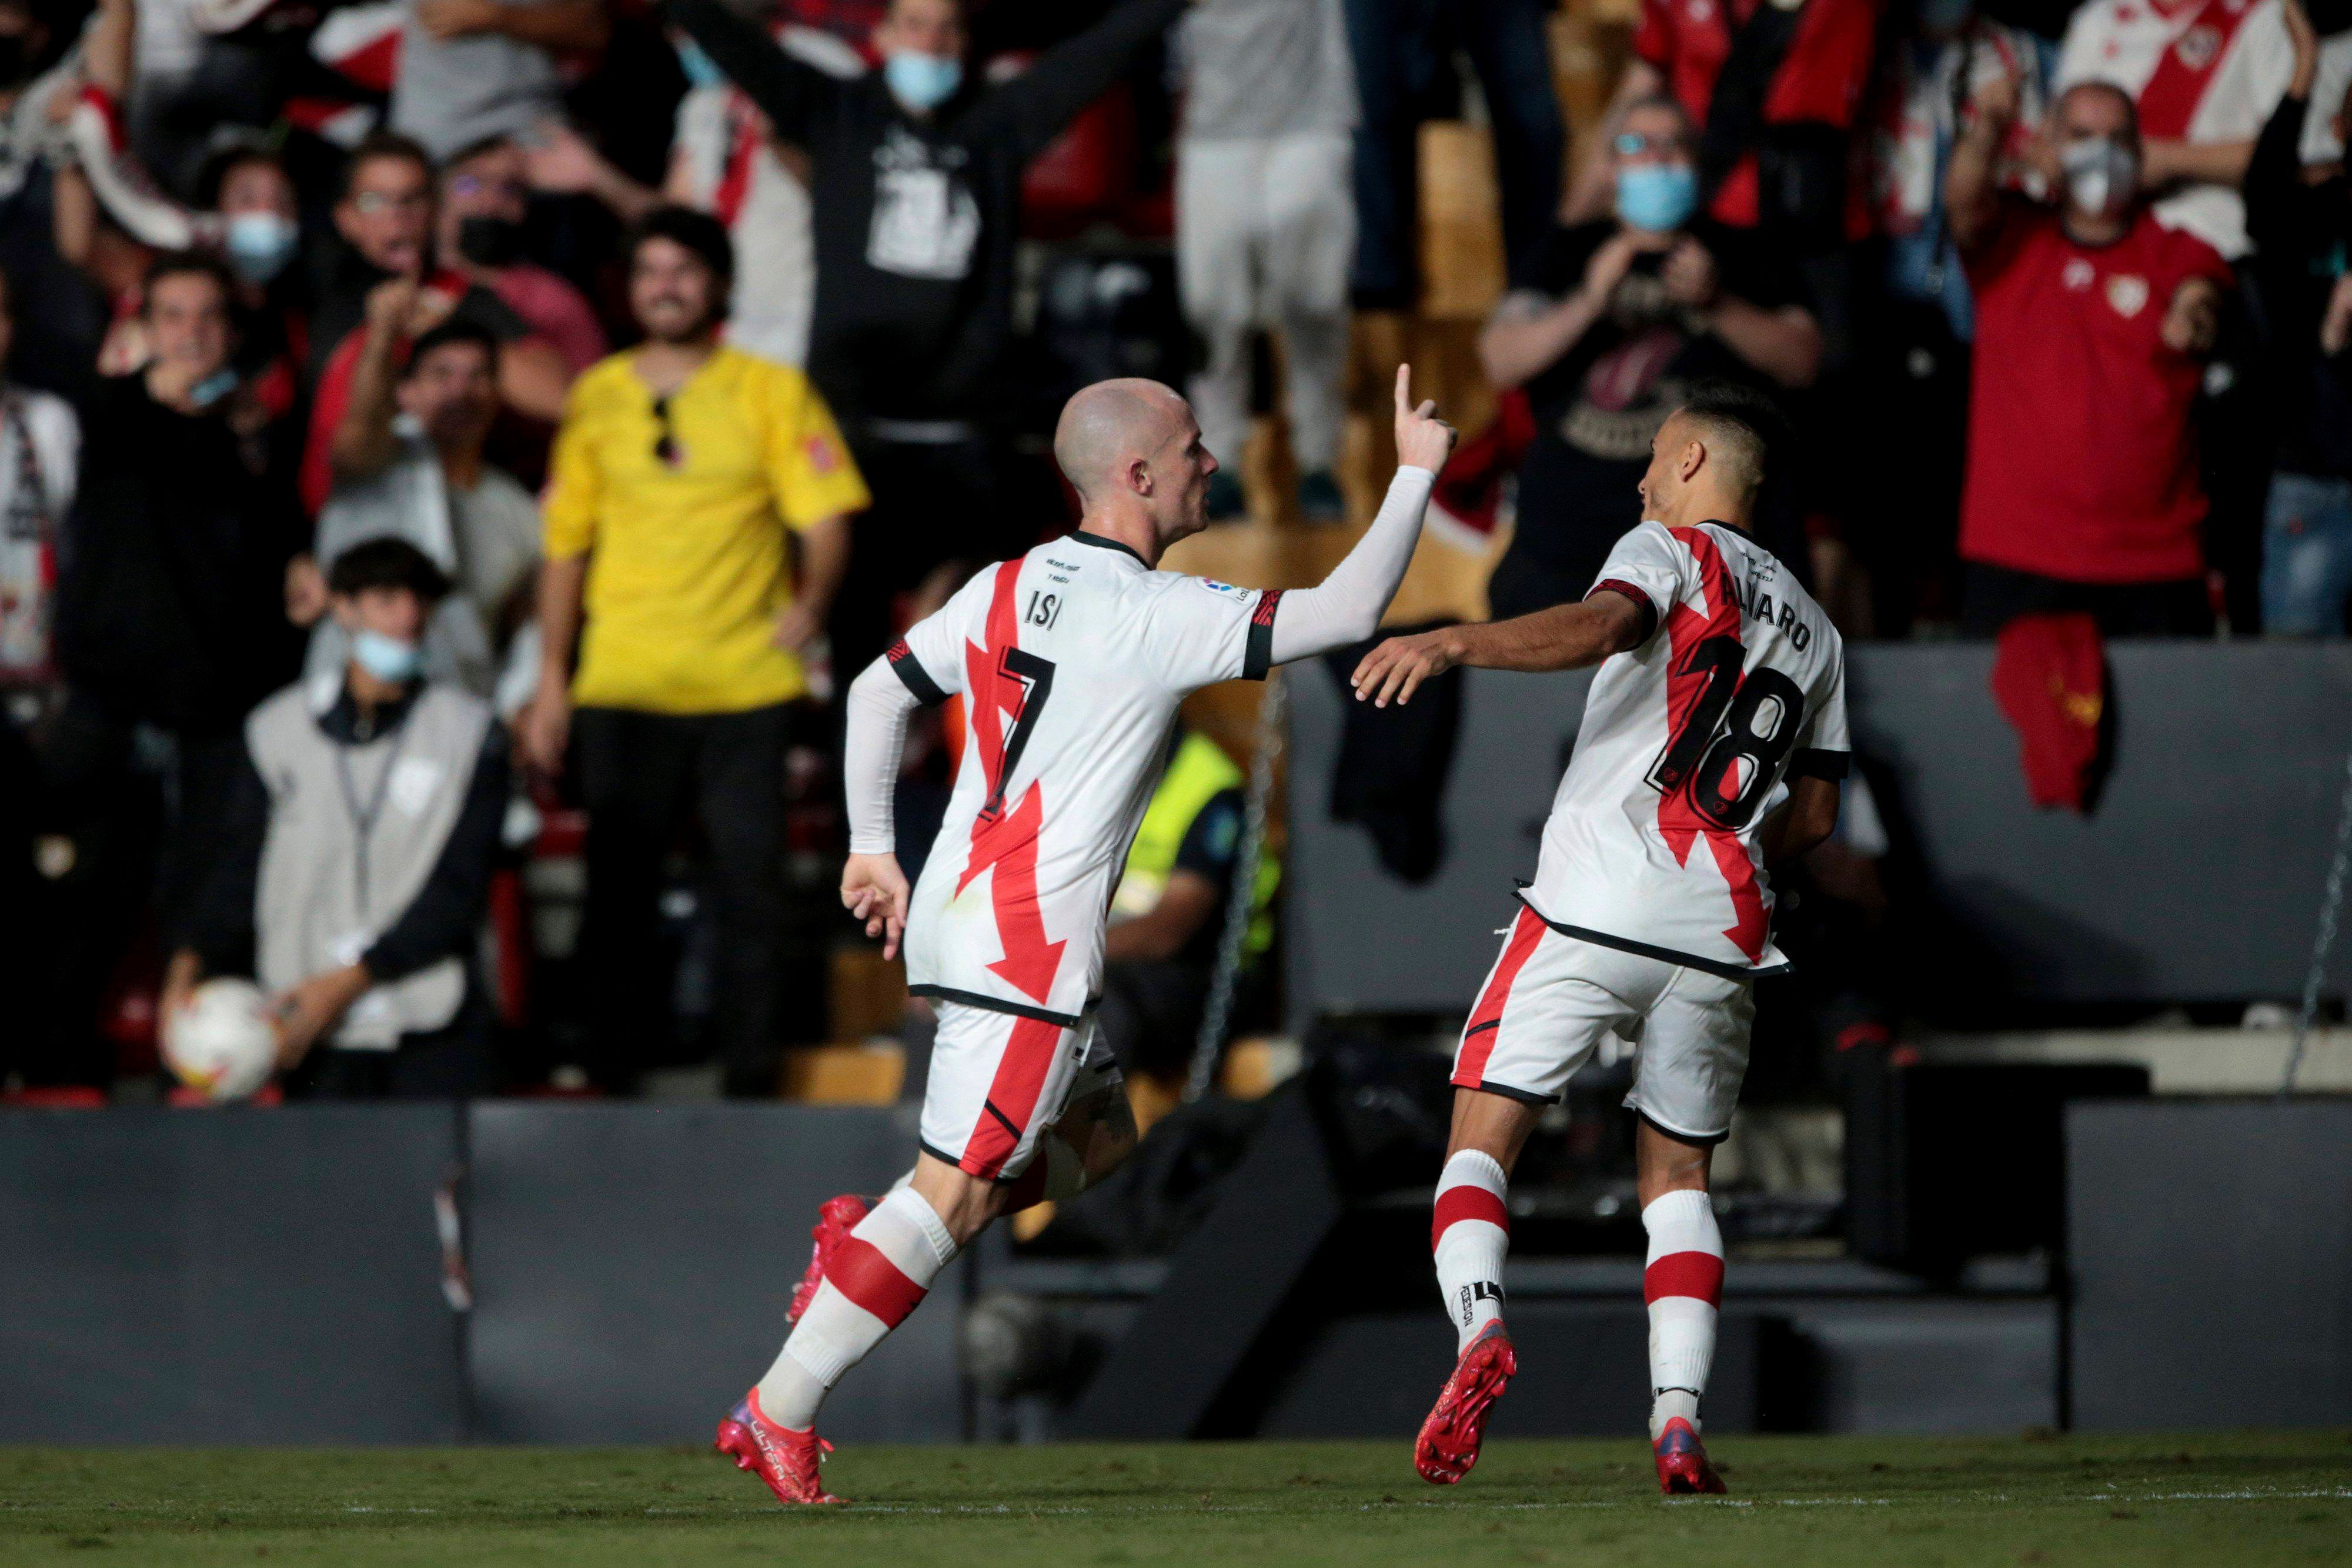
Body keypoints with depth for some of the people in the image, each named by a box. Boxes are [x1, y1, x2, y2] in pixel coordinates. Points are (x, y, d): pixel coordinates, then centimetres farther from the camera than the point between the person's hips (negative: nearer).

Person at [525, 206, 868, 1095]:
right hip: (623, 688, 1)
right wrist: (551, 680, 8)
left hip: (746, 682, -1)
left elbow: (824, 518, 0)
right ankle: (611, 1081, 9)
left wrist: (811, 602, -19)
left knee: (750, 889, -2)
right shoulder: (599, 397, 10)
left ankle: (752, 1089, 5)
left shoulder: (772, 391, 5)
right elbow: (566, 545, 13)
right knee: (617, 893, 1)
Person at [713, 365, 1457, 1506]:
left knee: (1097, 1137, 21)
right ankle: (779, 1414, -8)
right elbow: (1344, 614, -17)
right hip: (1025, 940, -9)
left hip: (959, 905, 9)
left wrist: (874, 849, 23)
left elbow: (878, 692, 18)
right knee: (957, 1192, -7)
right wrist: (1414, 477, -7)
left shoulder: (1011, 586, 10)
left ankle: (864, 1242, 11)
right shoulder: (1152, 616, -14)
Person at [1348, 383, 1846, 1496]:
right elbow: (1814, 816, 24)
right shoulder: (1812, 631, 23)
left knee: (1481, 1137, -2)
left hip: (1597, 903, -5)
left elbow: (1605, 624, -21)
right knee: (1677, 1172, 15)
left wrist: (1455, 643, -34)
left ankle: (1479, 1324, -28)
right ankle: (1679, 1416, -1)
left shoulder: (1671, 550, 3)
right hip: (1723, 936, 5)